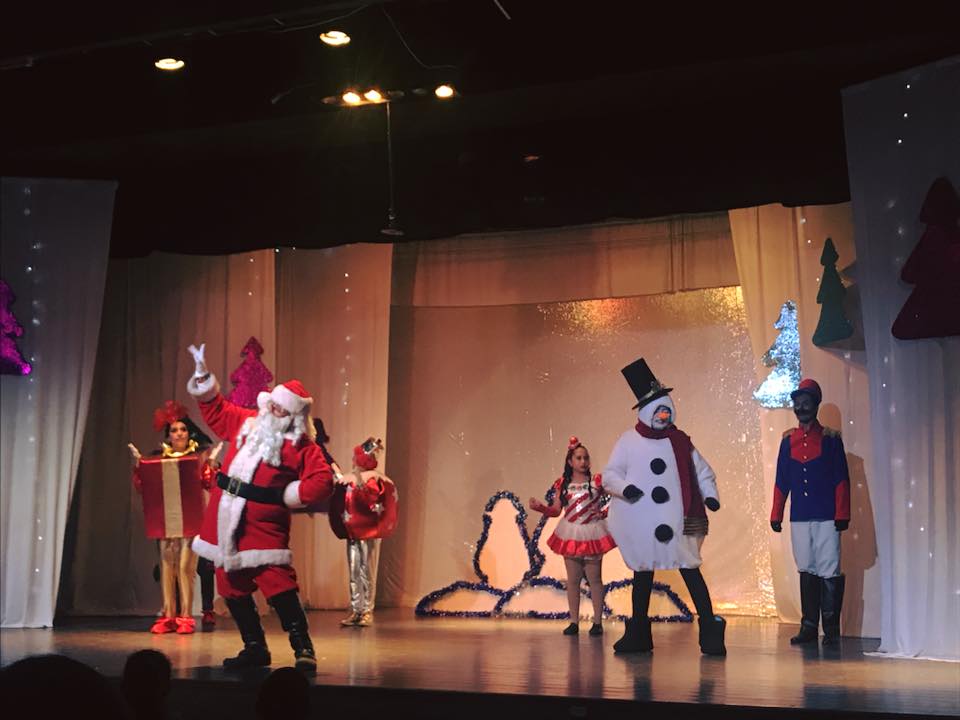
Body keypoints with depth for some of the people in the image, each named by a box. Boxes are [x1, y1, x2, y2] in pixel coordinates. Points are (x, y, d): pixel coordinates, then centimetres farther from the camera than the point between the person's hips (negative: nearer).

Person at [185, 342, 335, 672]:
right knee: (232, 586, 10)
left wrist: (290, 494, -16)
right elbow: (215, 409, 24)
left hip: (263, 524, -6)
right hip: (227, 520, 6)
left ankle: (303, 648, -7)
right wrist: (203, 376, 16)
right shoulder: (246, 422, 9)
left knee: (278, 584, -15)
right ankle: (255, 648, 22)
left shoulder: (302, 446, -7)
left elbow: (322, 481, -12)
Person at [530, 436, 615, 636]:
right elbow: (556, 510, 4)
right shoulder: (563, 484, 3)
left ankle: (597, 622, 8)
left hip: (592, 533, -2)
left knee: (594, 578, 1)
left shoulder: (597, 482, -4)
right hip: (571, 534, 3)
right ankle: (574, 622, 13)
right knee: (572, 579, 7)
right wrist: (540, 507, -12)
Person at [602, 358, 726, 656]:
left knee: (690, 571, -6)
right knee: (643, 575, 12)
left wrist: (710, 495, -4)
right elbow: (609, 475, 0)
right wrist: (624, 487, -21)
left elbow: (702, 471, 14)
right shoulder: (628, 441, 1)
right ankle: (638, 635, 23)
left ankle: (710, 633, -5)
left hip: (678, 522, 0)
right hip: (642, 523, 0)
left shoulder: (680, 440, 5)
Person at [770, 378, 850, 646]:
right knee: (807, 571, 7)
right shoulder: (788, 440, 10)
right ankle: (809, 627, 12)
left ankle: (831, 630, 3)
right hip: (799, 518, 3)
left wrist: (842, 514, -7)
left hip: (826, 517, -3)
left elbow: (842, 480, -1)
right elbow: (781, 481, 12)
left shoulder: (831, 438, 1)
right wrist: (776, 514, 9)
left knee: (829, 573, -3)